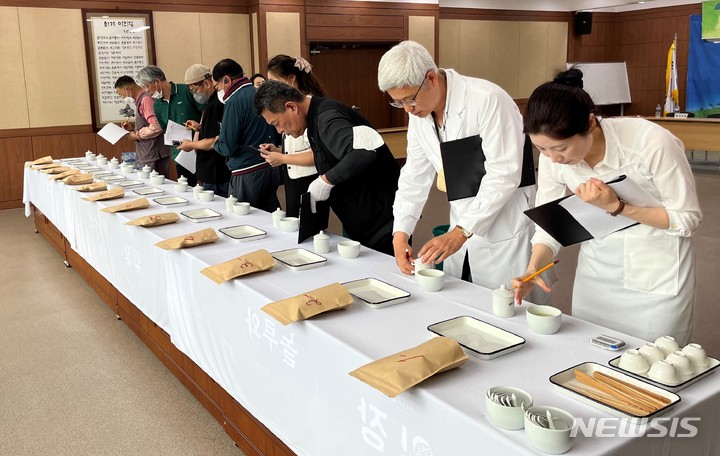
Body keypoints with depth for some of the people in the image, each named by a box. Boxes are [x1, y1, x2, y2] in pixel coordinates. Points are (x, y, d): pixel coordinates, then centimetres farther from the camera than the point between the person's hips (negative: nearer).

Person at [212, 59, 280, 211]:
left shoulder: (235, 101, -13)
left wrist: (215, 141, 5)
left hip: (247, 174, -8)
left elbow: (227, 148, -14)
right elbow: (277, 137, 16)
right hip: (271, 169, 8)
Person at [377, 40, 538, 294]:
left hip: (504, 226, -6)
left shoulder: (487, 100, -19)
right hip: (462, 229, 6)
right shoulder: (419, 112, 3)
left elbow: (504, 175, -21)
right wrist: (401, 231, -3)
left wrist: (460, 232, -23)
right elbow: (415, 175, 8)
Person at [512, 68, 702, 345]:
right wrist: (533, 268, -22)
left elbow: (688, 218, -16)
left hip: (656, 273, -4)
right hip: (596, 268, 4)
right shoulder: (553, 156, -14)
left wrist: (616, 207, -29)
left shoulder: (652, 142, -27)